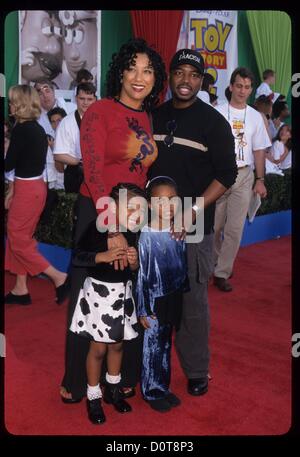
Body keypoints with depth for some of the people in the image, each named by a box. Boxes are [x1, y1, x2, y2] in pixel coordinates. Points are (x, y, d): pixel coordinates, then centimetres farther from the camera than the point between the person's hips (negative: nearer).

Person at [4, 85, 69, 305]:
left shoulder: (21, 129, -16)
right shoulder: (38, 128, 10)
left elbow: (9, 164, -13)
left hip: (27, 190, -9)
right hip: (35, 186, 9)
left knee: (18, 240, 1)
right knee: (20, 238, 14)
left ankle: (59, 277, 1)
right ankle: (21, 289, 21)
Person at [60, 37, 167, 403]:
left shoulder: (147, 119, 9)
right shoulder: (99, 112, -9)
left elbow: (145, 173, 10)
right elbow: (93, 174, -17)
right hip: (97, 214, -5)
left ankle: (126, 375, 32)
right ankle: (76, 382, 27)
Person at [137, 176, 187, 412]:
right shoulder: (146, 237, -18)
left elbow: (183, 268, 8)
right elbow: (141, 275, -14)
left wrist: (180, 301, 12)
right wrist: (143, 310, -11)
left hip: (173, 301, 5)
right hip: (154, 303, -5)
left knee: (165, 346, 19)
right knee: (152, 347, 9)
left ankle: (164, 387, 35)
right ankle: (152, 392, 26)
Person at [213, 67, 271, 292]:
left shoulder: (255, 116, 8)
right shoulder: (218, 112, -1)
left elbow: (259, 150, 10)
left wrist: (260, 180, 5)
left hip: (244, 176, 2)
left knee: (235, 229, -1)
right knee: (214, 226, 8)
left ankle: (222, 273, 8)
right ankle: (216, 262, 30)